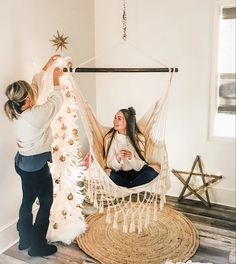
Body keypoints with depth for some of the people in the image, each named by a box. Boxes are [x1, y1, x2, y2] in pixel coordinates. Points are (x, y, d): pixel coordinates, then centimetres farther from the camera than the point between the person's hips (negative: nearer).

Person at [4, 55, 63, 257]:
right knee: (46, 202, 8)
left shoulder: (16, 112, -2)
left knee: (28, 201, 21)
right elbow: (56, 100, -11)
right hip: (36, 165, -8)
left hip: (23, 162, 8)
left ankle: (25, 240, 36)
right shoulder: (36, 115, -27)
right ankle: (37, 246, 19)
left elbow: (36, 85, 8)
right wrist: (56, 79, 4)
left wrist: (46, 66, 15)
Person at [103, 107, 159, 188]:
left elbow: (139, 166, -11)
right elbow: (111, 166, -10)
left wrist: (131, 158, -32)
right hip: (119, 174, -1)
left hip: (135, 172, 1)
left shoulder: (139, 138, -9)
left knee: (152, 173, -30)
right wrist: (118, 158, -31)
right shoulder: (109, 138, -9)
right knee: (108, 174, -34)